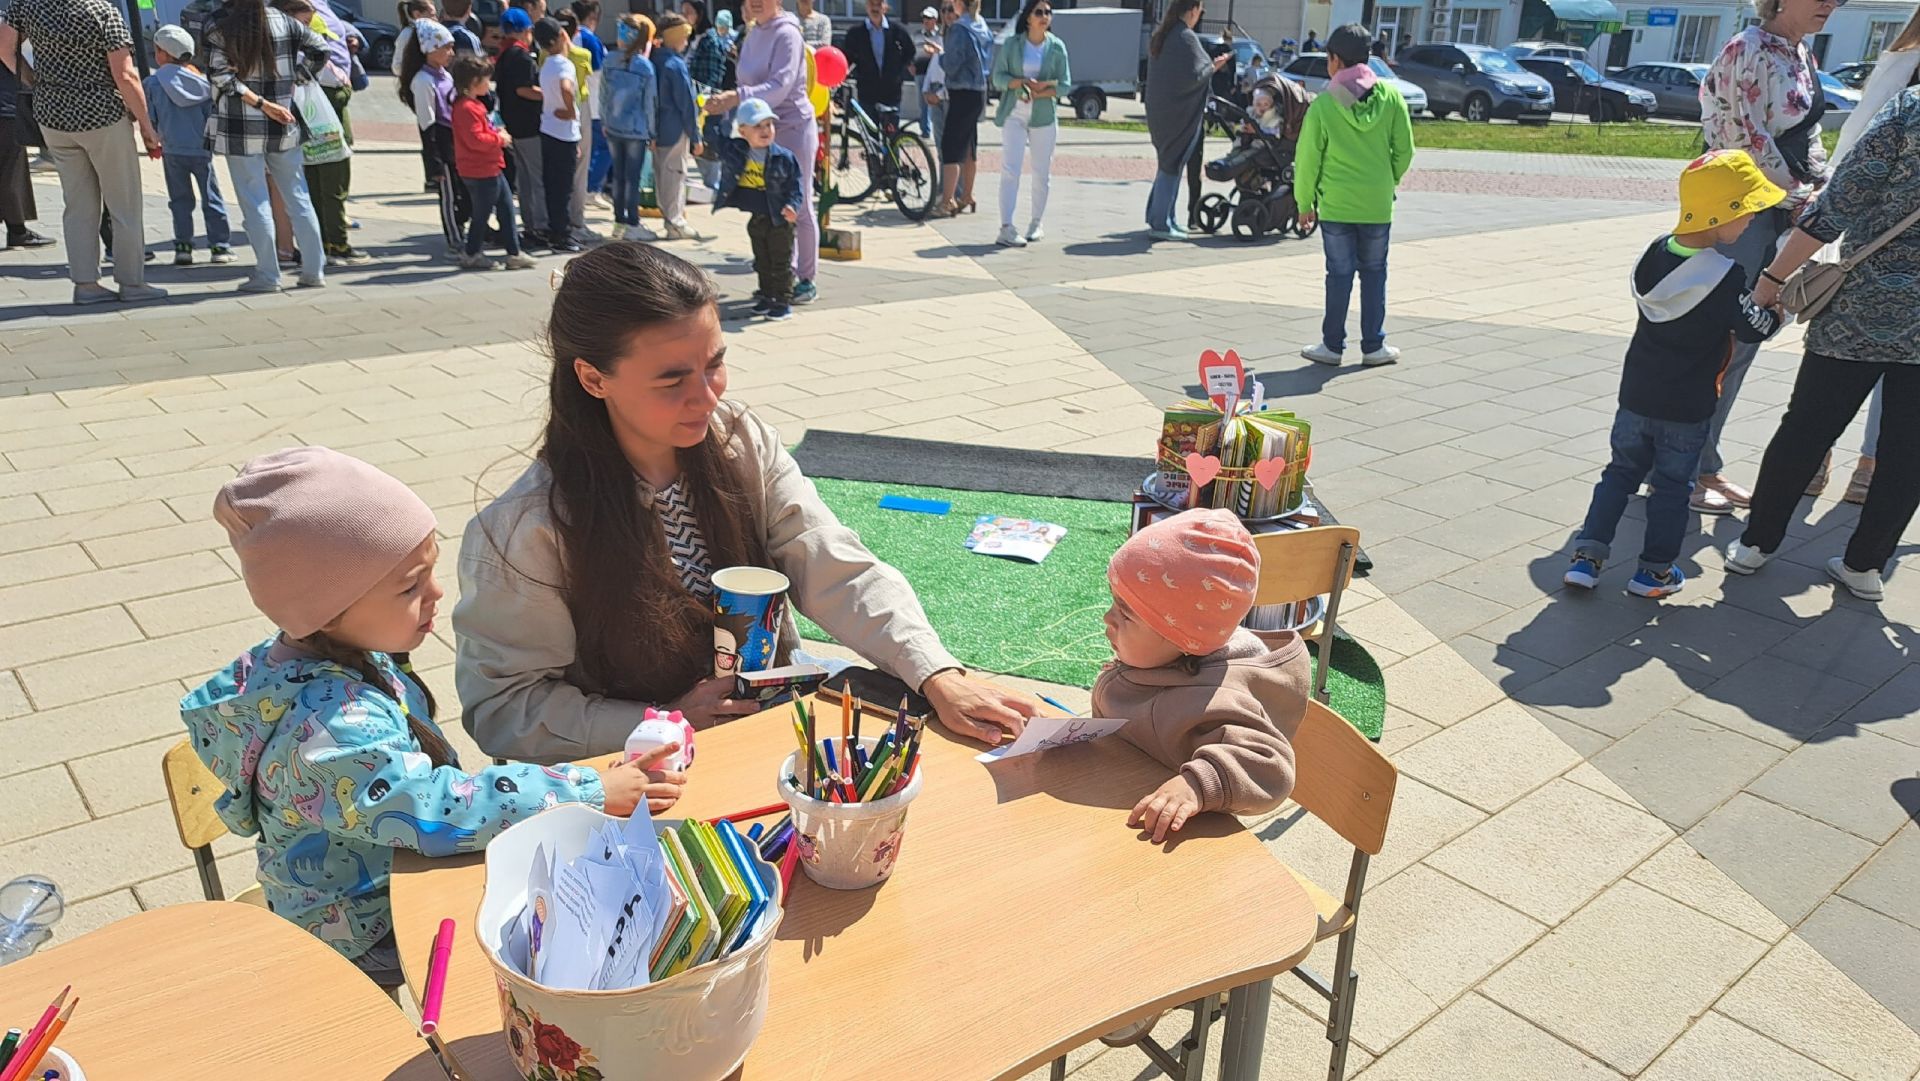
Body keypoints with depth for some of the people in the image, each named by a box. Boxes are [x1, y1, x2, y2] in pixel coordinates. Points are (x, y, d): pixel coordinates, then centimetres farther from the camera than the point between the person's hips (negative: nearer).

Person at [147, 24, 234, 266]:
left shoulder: (153, 83, -5)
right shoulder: (201, 80, -2)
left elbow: (150, 119, -1)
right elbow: (212, 114, 2)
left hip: (172, 152, 0)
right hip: (201, 149, 1)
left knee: (180, 200, 8)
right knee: (211, 198, 7)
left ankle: (183, 247, 6)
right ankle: (220, 246, 6)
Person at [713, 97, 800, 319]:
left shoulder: (784, 157, -11)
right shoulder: (732, 152, -5)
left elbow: (794, 186, -7)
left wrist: (792, 206, -21)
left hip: (779, 219, -4)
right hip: (754, 219, 4)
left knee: (781, 262, 4)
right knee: (762, 260, 18)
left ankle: (783, 301, 11)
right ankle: (766, 296, 32)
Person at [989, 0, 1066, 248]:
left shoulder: (1056, 46, 3)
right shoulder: (1011, 44, 1)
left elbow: (1064, 84, 0)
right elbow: (998, 77, -2)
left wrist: (1039, 93, -15)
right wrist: (1022, 82, -19)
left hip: (1044, 115, 2)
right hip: (1014, 115, -1)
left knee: (1042, 172, 7)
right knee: (1010, 169, -11)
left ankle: (1037, 223, 23)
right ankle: (1006, 228, -16)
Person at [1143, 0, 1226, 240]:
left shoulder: (1159, 35, 10)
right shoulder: (1186, 37, -16)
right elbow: (1194, 76, -20)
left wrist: (1209, 64, 18)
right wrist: (1214, 66, -2)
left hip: (1159, 110, 8)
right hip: (1180, 114, -8)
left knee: (1166, 164, 18)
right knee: (1172, 166, -2)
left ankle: (1158, 218, 22)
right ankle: (1161, 224, 1)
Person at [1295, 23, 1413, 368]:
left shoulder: (1323, 104, -10)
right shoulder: (1390, 95, -2)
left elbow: (1309, 158, -5)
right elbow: (1404, 149, 2)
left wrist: (1305, 202, 5)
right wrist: (1388, 181, 17)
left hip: (1335, 204, -2)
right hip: (1378, 204, 2)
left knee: (1340, 275, 6)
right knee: (1374, 273, 13)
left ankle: (1332, 345, 12)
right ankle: (1374, 346, 16)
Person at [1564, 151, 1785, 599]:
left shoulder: (1654, 252, -2)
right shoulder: (1726, 276, -20)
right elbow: (1755, 329, -14)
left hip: (1636, 394, 4)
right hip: (1688, 408, -4)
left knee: (1621, 470, 15)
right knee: (1672, 484, 9)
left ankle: (1588, 555, 8)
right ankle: (1654, 570, 15)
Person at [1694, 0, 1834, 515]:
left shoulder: (1803, 55, 16)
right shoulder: (1750, 50, -11)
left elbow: (1808, 135, 20)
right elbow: (1751, 137, -15)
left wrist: (1825, 189, 6)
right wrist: (1800, 195, -8)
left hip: (1780, 211, 9)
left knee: (1742, 342, 11)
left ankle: (1704, 464, 19)